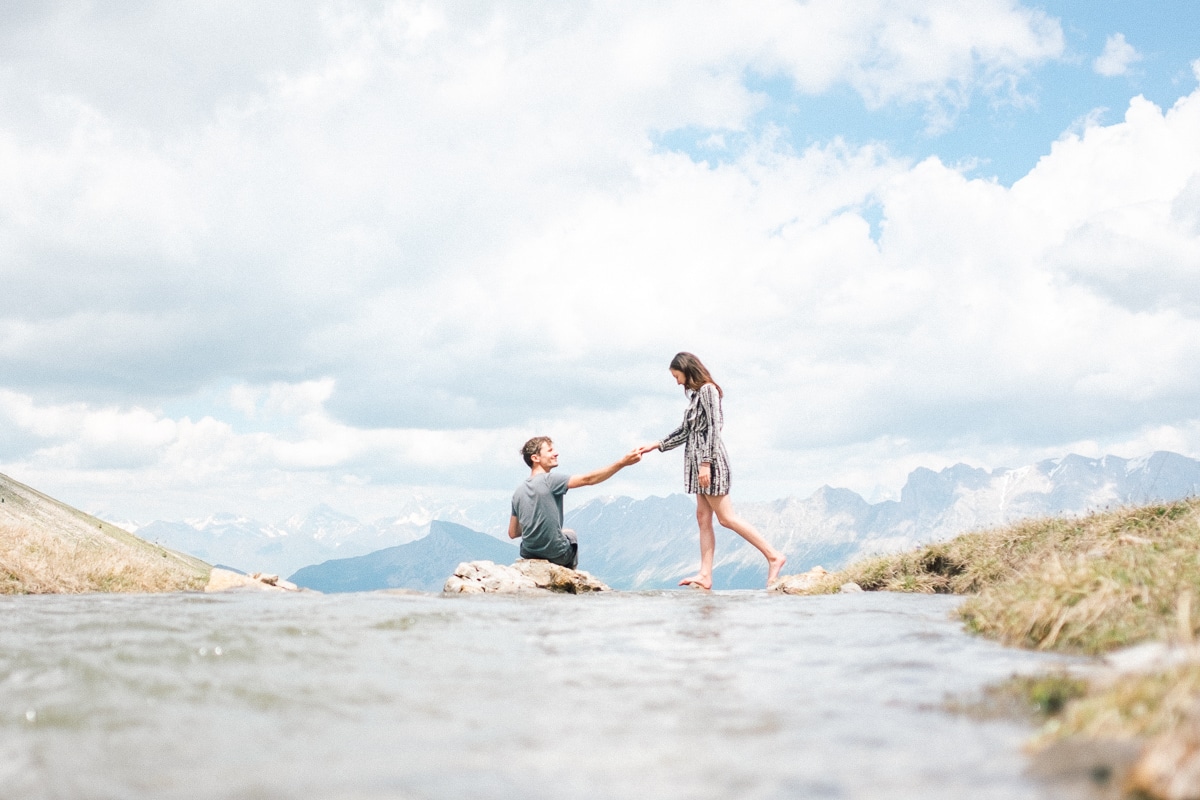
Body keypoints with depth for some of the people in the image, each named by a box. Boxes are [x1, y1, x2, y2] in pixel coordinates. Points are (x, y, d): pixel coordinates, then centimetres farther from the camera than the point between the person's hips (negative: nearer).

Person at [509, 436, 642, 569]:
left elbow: (513, 533, 5)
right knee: (570, 535, 29)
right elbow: (588, 479, -20)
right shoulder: (548, 481, -17)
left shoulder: (519, 491, 1)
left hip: (528, 555, 5)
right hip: (556, 555, -5)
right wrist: (623, 462, -22)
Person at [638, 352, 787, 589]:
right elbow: (685, 431, 23)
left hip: (709, 460, -10)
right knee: (703, 518, 5)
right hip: (698, 460, 10)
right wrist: (656, 446, 25)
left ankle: (773, 556, -7)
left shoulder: (707, 390, -10)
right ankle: (705, 576, 5)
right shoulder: (696, 394, 16)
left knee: (726, 518, -9)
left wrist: (705, 463, -21)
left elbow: (713, 428, -17)